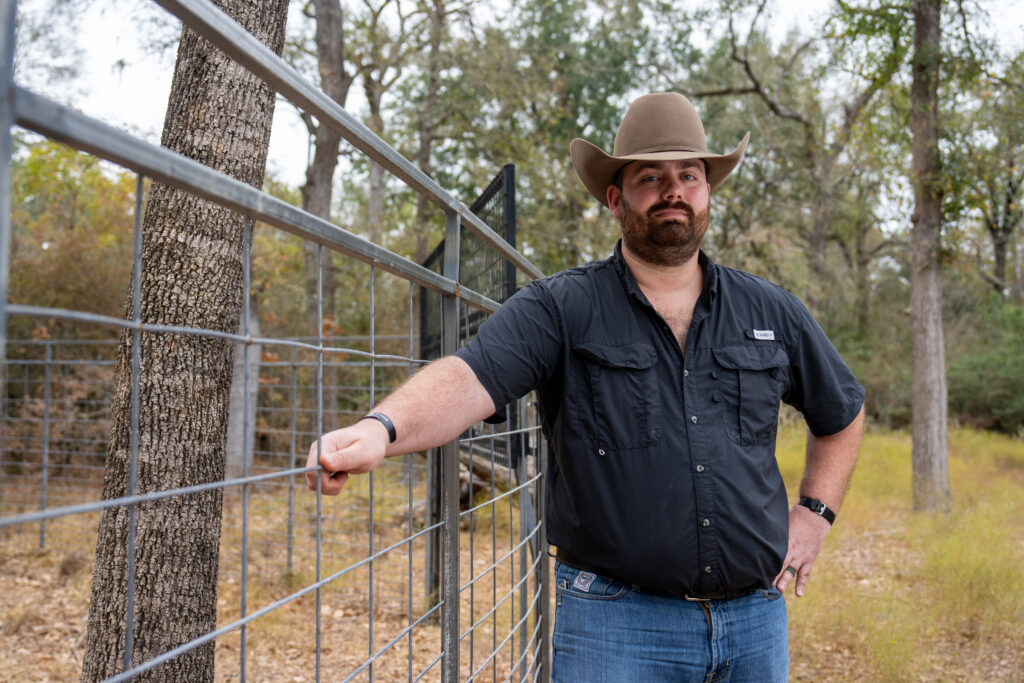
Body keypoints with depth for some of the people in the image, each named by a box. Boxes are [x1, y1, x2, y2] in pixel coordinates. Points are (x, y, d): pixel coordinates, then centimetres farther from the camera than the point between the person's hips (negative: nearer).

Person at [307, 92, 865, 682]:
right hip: (616, 622, -4)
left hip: (756, 617, 4)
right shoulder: (562, 308, -4)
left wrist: (815, 514, 12)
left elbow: (843, 411, 23)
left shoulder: (771, 313, 8)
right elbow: (471, 378, -21)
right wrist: (382, 428, -40)